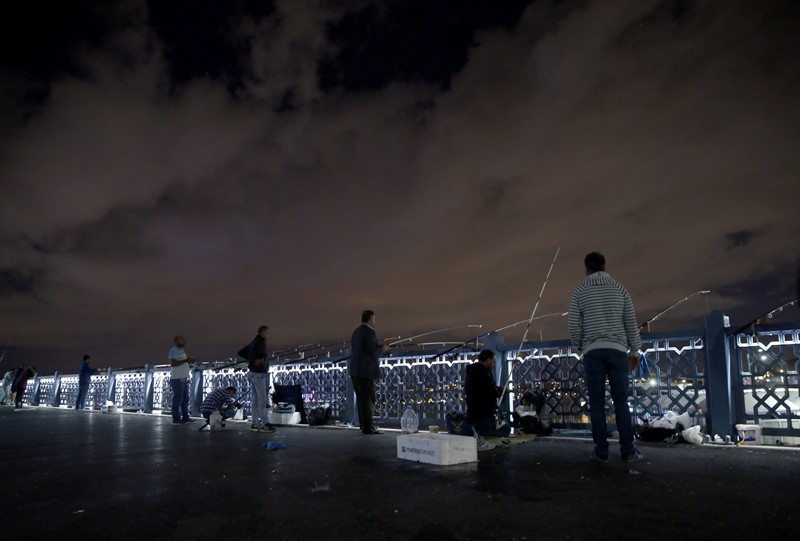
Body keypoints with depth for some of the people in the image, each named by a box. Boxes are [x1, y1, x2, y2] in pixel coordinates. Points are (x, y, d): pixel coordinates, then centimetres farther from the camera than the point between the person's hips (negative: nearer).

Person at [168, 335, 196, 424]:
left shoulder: (181, 350, 17)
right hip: (177, 379, -9)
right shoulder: (173, 351, -10)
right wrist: (185, 360, -22)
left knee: (185, 398, 10)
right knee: (177, 399, -4)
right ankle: (176, 418, 1)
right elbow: (173, 363, -21)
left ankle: (185, 417, 15)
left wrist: (190, 361, 8)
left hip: (184, 378, 9)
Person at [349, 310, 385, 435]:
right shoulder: (369, 332, -15)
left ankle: (364, 424, 21)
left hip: (355, 370, 9)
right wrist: (382, 348, -3)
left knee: (361, 398, 14)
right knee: (368, 399, -5)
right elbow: (373, 352, -21)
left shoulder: (356, 331, 13)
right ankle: (367, 428, -2)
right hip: (365, 370, -9)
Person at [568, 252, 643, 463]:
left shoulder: (580, 291, 3)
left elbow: (574, 326, 1)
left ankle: (601, 451, 3)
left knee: (597, 403, 2)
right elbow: (631, 323, 6)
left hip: (592, 351, -1)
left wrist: (579, 346, 19)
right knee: (621, 401, 5)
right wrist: (634, 351, 15)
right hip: (617, 350, 1)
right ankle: (628, 451, 4)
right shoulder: (619, 288, 7)